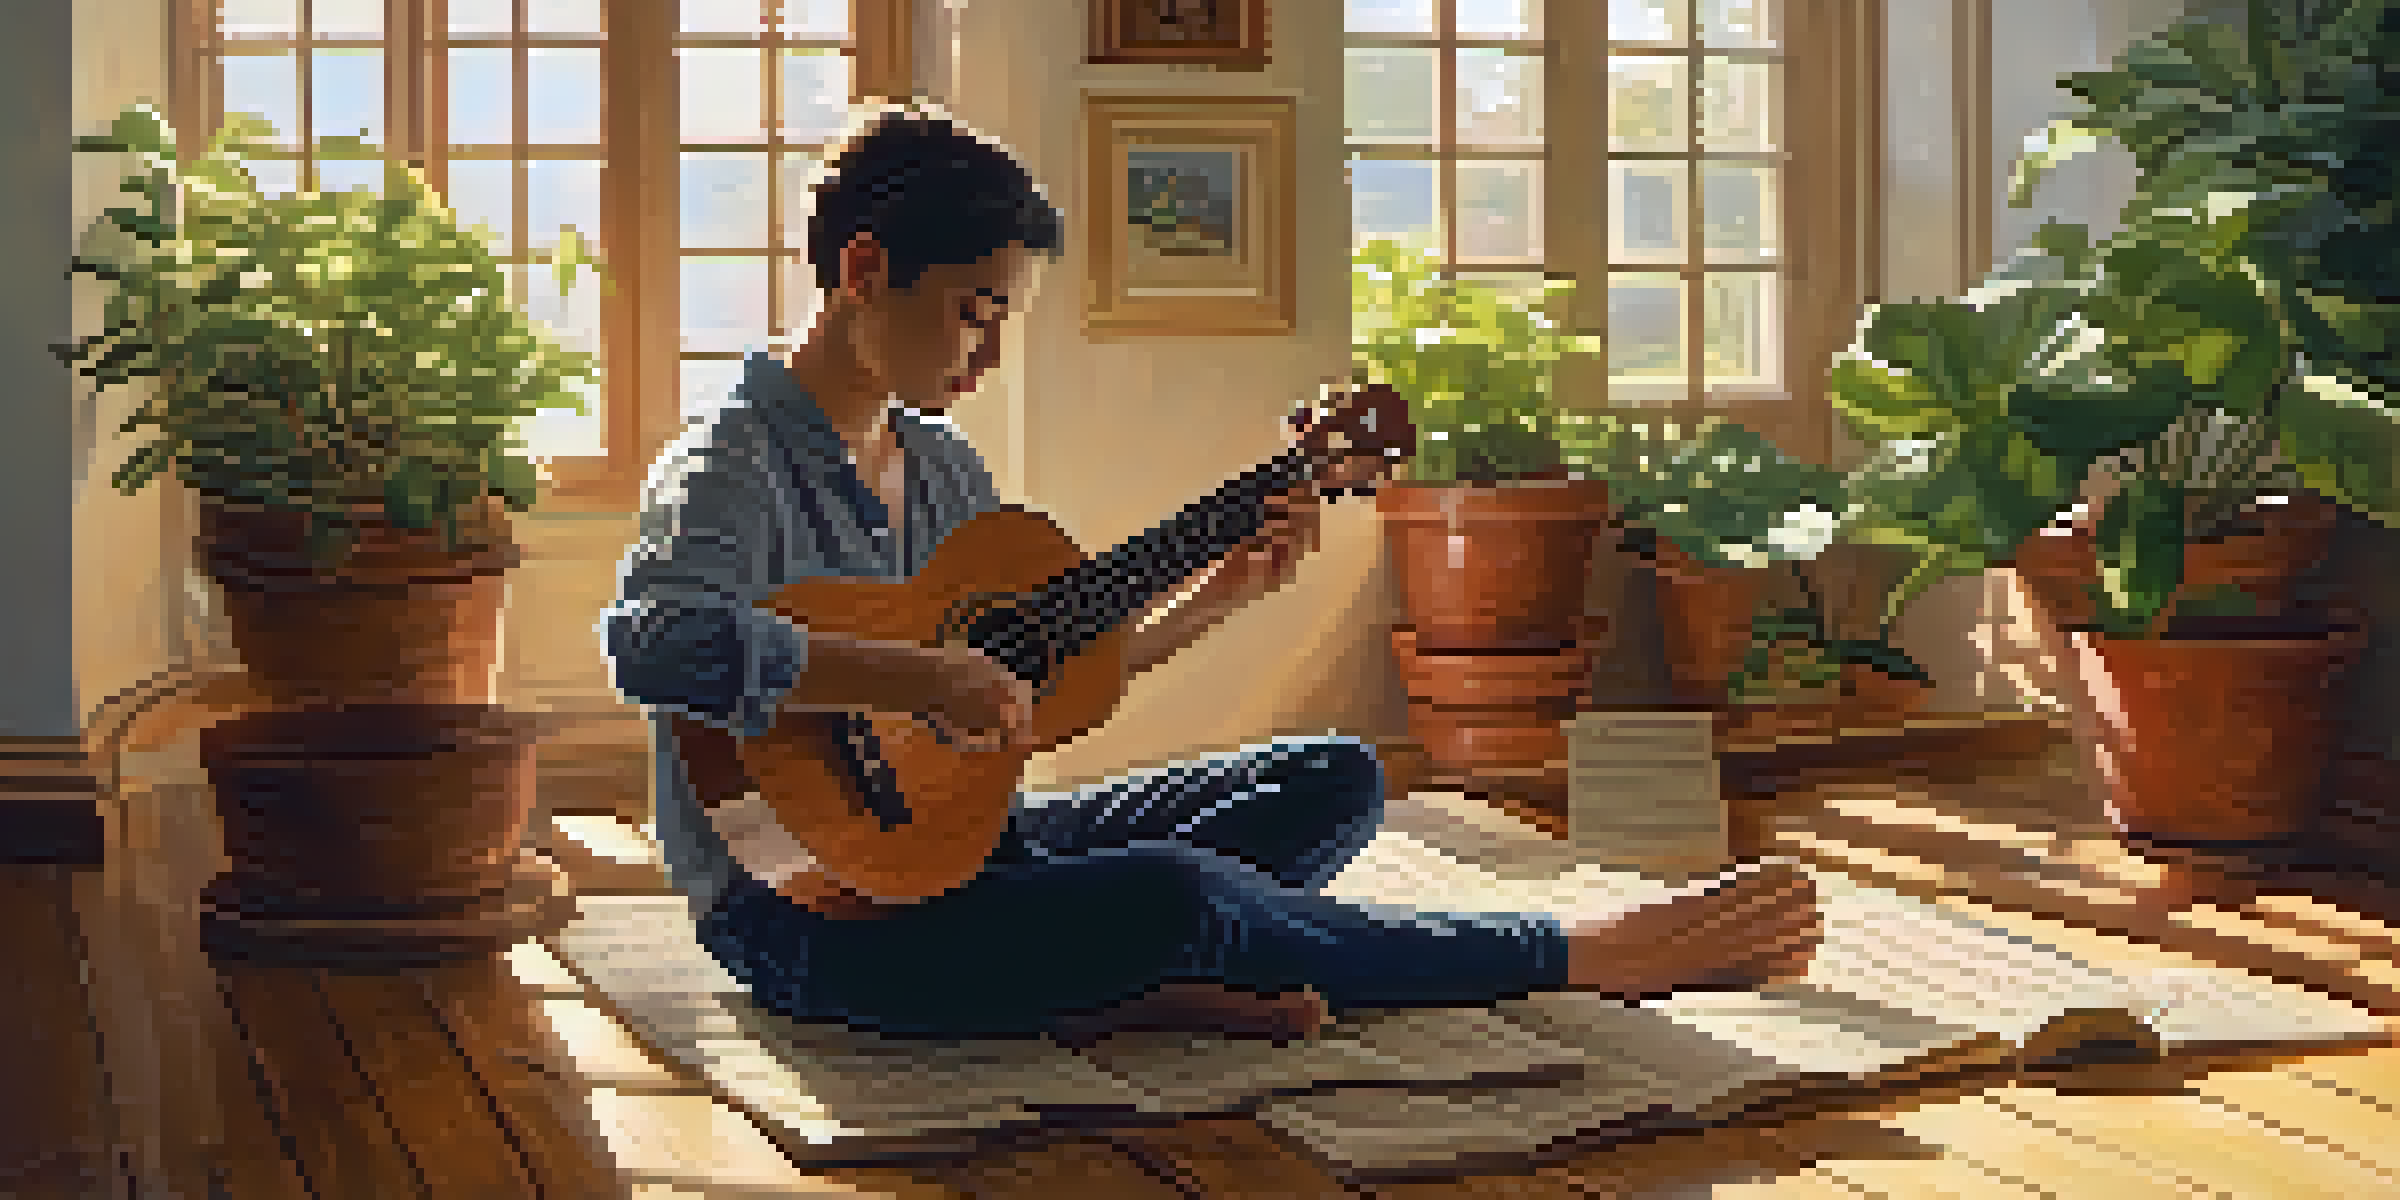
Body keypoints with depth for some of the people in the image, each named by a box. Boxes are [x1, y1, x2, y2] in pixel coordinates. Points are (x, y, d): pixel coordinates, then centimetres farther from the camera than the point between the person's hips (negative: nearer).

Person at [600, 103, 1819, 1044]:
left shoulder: (940, 466, 13)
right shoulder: (733, 467, -12)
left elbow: (1039, 674, 16)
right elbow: (652, 638, -33)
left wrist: (1223, 589, 5)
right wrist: (913, 676, -34)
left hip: (960, 833, 9)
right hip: (811, 908, -9)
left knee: (1338, 778, 1)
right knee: (1169, 893, -33)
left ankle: (1119, 988, -26)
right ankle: (1580, 954, -19)